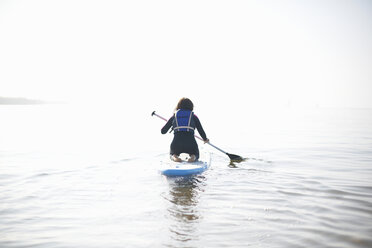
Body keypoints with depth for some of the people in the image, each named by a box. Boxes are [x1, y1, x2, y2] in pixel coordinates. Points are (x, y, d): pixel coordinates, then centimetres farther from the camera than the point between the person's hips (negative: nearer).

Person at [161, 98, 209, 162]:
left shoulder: (174, 117, 14)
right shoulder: (193, 116, 12)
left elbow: (163, 131, 17)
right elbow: (201, 130, 10)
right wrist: (205, 139, 31)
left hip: (176, 143, 1)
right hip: (191, 143, -1)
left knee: (173, 154, 34)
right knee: (196, 155, 31)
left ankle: (174, 157, -3)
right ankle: (193, 157, -5)